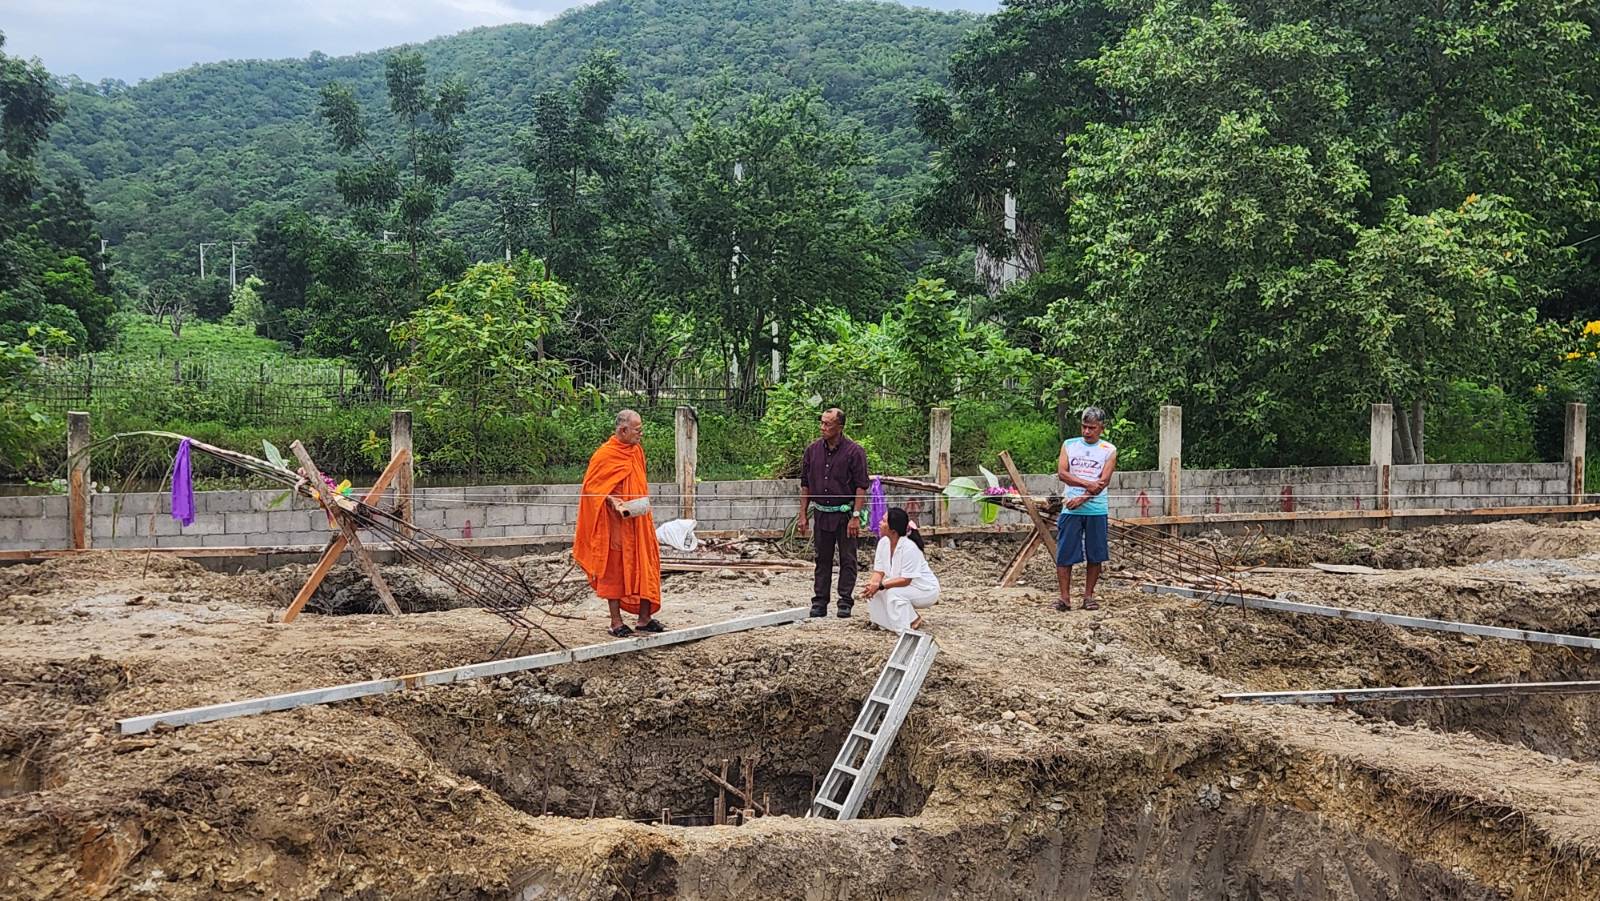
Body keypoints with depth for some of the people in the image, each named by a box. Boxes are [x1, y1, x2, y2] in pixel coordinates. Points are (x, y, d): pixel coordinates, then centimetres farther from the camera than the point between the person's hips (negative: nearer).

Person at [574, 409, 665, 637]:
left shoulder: (637, 450, 9)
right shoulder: (605, 455, -13)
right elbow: (592, 486, -12)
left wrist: (644, 503, 13)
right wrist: (614, 502, -23)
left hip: (639, 521, 7)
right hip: (616, 523, -7)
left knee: (645, 566, 6)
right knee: (615, 569, 0)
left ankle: (645, 618, 14)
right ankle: (616, 622, 7)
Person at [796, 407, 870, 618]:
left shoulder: (854, 451, -8)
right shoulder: (813, 450, 5)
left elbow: (861, 487, -8)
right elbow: (805, 485, 11)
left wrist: (856, 516, -14)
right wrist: (803, 515, 7)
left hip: (845, 513, -4)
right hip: (821, 513, 4)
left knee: (847, 560, 1)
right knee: (822, 559, 8)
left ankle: (845, 603, 6)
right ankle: (819, 602, 13)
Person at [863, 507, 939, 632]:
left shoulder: (909, 547, -29)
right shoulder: (883, 542, -6)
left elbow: (906, 580, -29)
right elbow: (879, 571, -6)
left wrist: (880, 585, -35)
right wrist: (872, 584, -27)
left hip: (926, 590, -7)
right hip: (902, 587, 7)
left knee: (894, 592, -32)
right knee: (873, 592, -14)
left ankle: (913, 621, -10)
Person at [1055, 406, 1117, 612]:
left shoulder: (1109, 450, 4)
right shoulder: (1069, 445, 9)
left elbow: (1104, 481, -6)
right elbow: (1061, 473, -3)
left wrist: (1082, 499, -16)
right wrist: (1087, 484, -16)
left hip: (1097, 510, 0)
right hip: (1070, 510, 0)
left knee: (1095, 556, 4)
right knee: (1064, 555, -4)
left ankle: (1088, 596, 14)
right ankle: (1065, 597, 1)